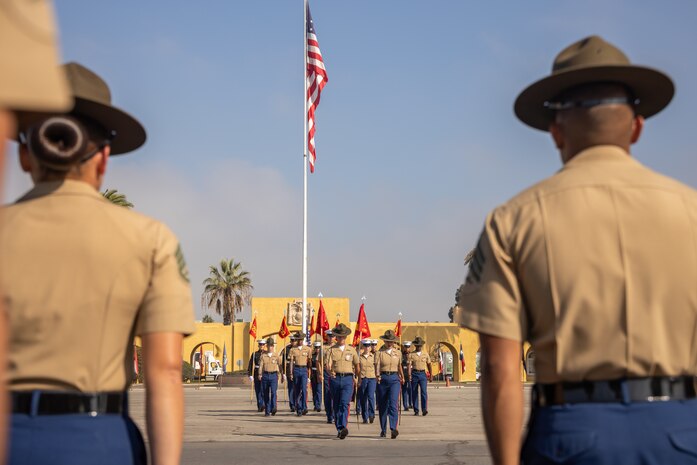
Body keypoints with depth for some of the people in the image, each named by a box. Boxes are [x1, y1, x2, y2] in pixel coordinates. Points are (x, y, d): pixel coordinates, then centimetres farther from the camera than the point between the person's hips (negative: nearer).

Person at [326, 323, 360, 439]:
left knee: (345, 403, -18)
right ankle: (339, 429, 17)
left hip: (348, 379, -1)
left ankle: (344, 427, -29)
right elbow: (329, 364, -8)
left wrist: (355, 378, 24)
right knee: (336, 405, 7)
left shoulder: (351, 350, 10)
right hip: (335, 379, 1)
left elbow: (357, 366, 20)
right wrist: (331, 372, -28)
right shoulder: (332, 349, 6)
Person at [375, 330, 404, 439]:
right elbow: (377, 366, -11)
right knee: (382, 405, 6)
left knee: (393, 403, -16)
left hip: (394, 379, 1)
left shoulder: (398, 352, 10)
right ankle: (383, 430, 18)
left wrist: (402, 377, 34)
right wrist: (378, 376, -29)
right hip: (383, 379, -1)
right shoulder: (379, 352, 0)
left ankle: (393, 428, -25)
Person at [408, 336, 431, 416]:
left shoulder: (425, 354, 10)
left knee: (424, 391, -14)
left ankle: (424, 410, -19)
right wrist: (409, 375, -20)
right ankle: (416, 411, 13)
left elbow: (429, 365, 16)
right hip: (414, 374, 0)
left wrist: (430, 375, 15)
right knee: (414, 393, 4)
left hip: (423, 374, 0)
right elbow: (409, 365, -7)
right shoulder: (411, 354, 3)